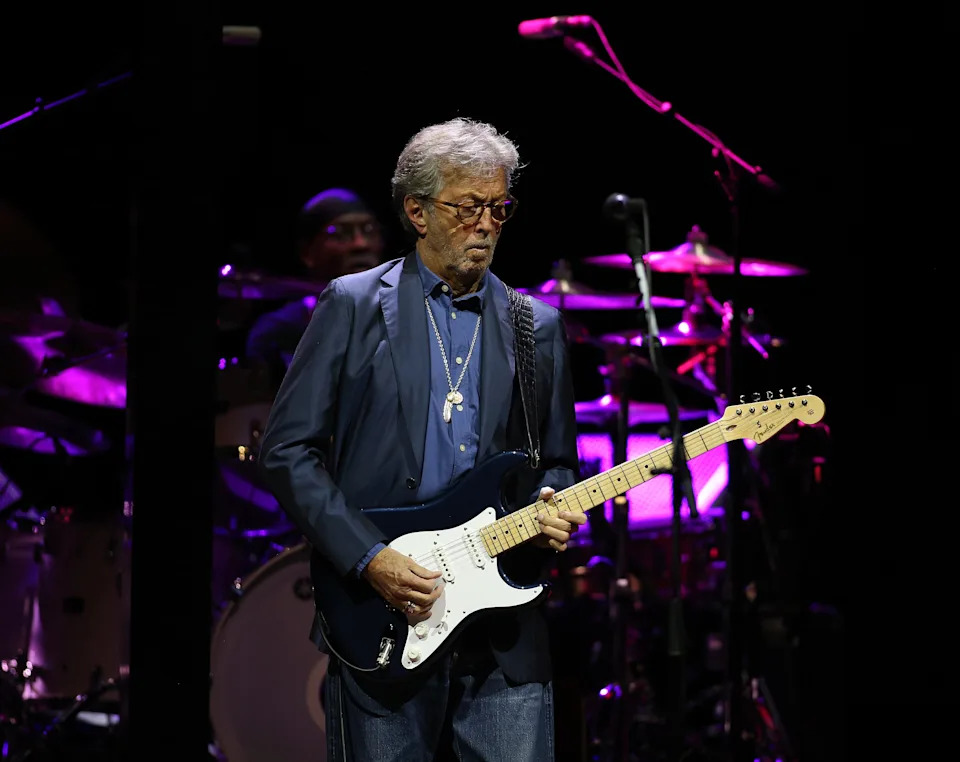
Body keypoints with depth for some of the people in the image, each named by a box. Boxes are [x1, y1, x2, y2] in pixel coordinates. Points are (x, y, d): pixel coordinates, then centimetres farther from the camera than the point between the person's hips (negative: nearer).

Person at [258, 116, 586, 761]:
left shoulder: (540, 328, 12)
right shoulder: (353, 305, 2)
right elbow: (287, 449, -3)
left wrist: (550, 508, -5)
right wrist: (369, 558, -11)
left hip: (504, 635, 2)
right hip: (381, 632, -2)